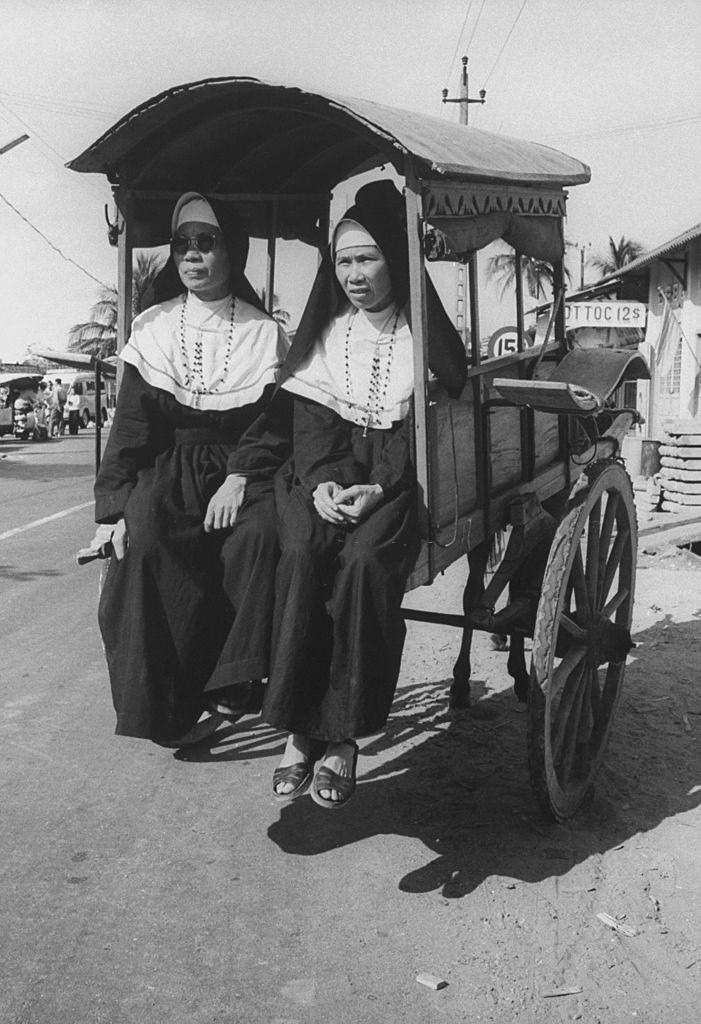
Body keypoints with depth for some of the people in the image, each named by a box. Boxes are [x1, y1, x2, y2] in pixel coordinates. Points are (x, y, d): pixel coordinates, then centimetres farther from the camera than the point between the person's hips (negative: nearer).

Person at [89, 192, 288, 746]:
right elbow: (130, 425, 4)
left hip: (242, 475, -1)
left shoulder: (265, 334, 4)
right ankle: (171, 709, -12)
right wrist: (113, 507, -5)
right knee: (144, 541, -23)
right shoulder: (153, 328, 7)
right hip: (166, 477, 1)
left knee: (264, 532, -30)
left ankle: (230, 686, -21)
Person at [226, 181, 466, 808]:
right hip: (322, 476, 2)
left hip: (397, 479, -2)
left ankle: (340, 735, -26)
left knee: (365, 558, -35)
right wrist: (321, 481, -13)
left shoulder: (424, 334, 7)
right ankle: (300, 727, -26)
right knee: (303, 551, -32)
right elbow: (307, 422, 8)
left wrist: (379, 487, -17)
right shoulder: (324, 334, 16)